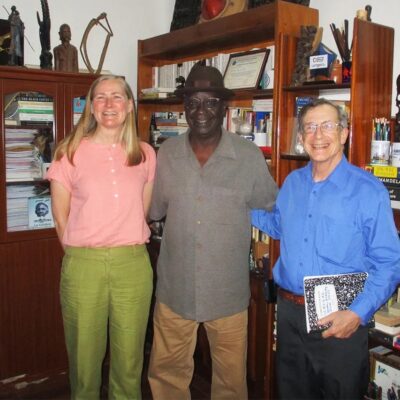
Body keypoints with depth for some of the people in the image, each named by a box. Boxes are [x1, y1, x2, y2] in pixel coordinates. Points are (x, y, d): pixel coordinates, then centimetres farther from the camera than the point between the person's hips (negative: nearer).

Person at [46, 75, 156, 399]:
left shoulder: (145, 154, 5)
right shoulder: (70, 153, -1)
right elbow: (61, 218, 4)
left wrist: (126, 249, 9)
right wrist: (80, 253, 6)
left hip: (133, 264, 2)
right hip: (83, 264, -1)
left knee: (130, 359, 11)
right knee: (85, 356, 12)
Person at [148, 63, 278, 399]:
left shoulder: (249, 156, -6)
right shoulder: (167, 153, 0)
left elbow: (272, 211, 4)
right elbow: (153, 210, 9)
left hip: (228, 292, -1)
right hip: (175, 289, 2)